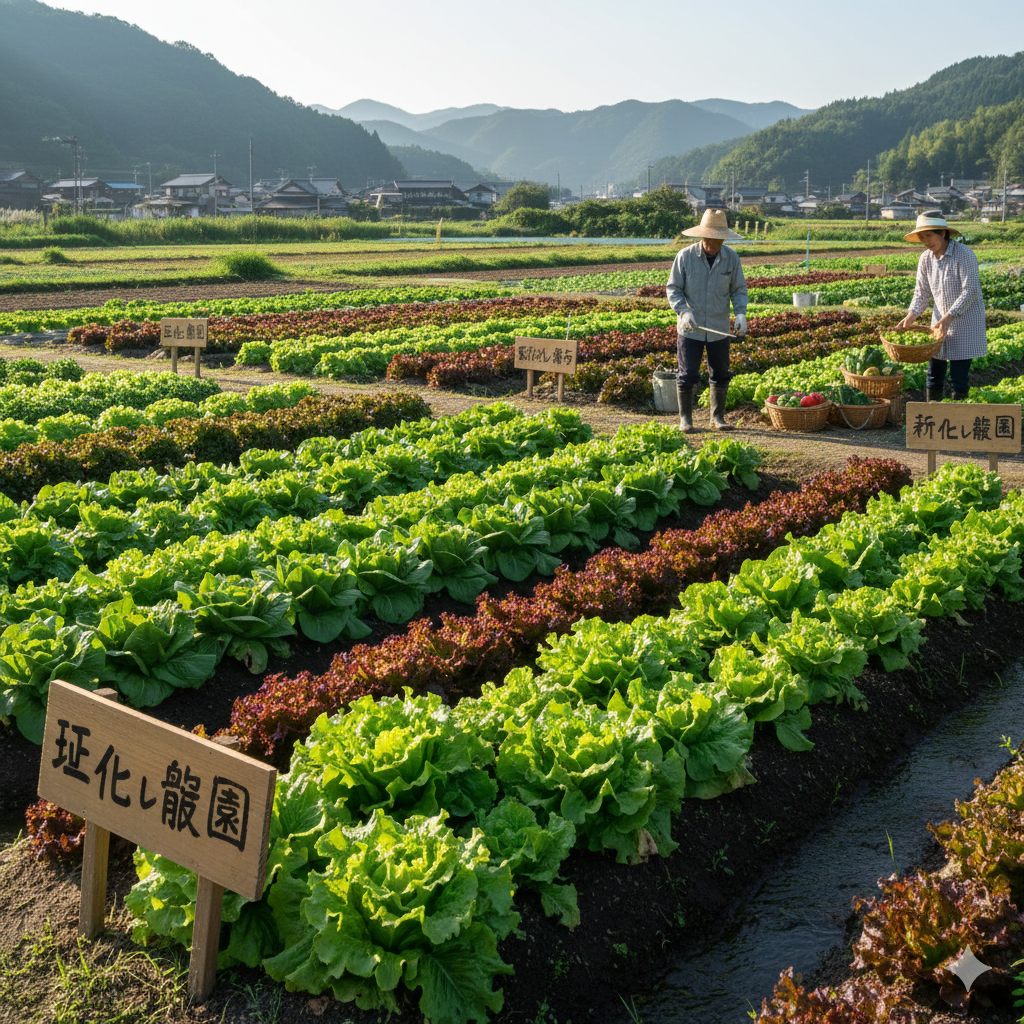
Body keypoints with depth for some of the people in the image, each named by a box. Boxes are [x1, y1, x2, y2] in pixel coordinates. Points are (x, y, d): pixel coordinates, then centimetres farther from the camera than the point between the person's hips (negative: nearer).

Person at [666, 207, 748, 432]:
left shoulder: (731, 258, -2)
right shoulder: (685, 256, -9)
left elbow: (739, 289, 4)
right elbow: (672, 288, -4)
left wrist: (741, 313, -13)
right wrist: (684, 311, -20)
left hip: (719, 329, 3)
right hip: (690, 329, -2)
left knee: (721, 375, 10)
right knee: (687, 375, -1)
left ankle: (717, 417, 24)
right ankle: (685, 418, 14)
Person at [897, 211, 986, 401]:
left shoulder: (964, 255, -17)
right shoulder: (926, 259, 1)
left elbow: (970, 292, -19)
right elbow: (922, 292, 6)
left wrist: (948, 318, -28)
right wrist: (911, 315, -12)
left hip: (965, 322, -6)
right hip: (941, 320, 6)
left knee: (958, 377, -6)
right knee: (934, 373, 7)